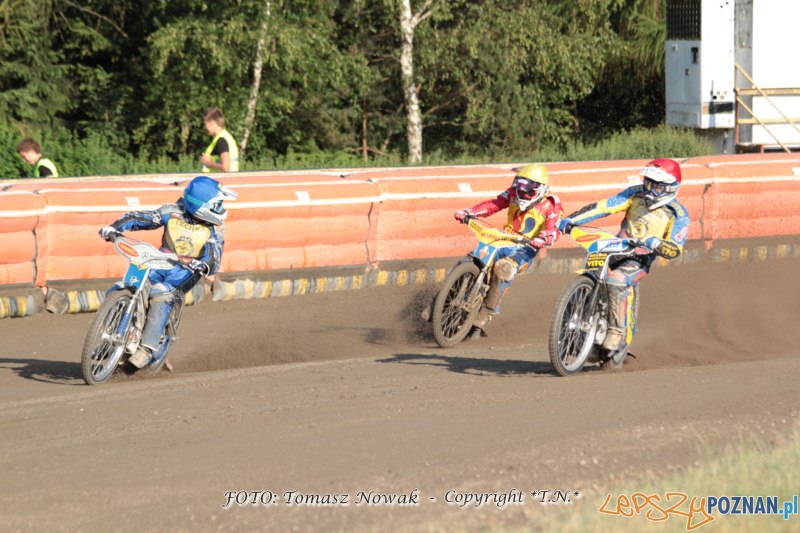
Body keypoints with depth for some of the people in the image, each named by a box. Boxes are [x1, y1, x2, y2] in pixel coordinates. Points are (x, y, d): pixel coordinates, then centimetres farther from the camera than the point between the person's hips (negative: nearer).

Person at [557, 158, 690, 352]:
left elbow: (675, 249, -13)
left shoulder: (678, 214, -5)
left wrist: (654, 243, -35)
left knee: (615, 280, -34)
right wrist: (570, 220, -12)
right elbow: (603, 207, -2)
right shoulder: (636, 194, 6)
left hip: (640, 261, -5)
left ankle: (617, 334, -29)